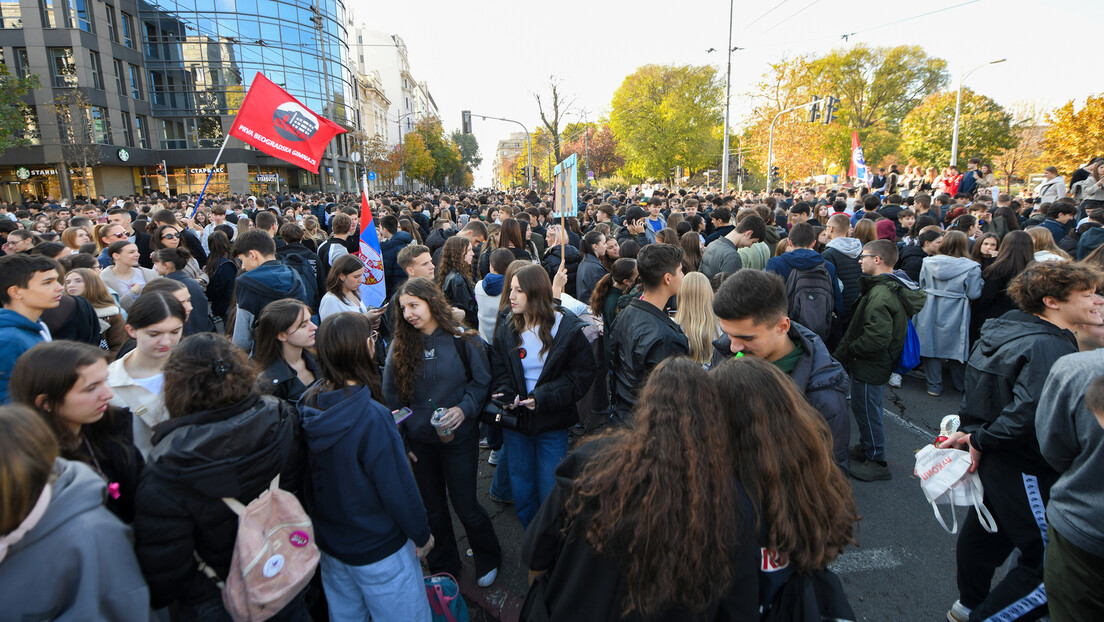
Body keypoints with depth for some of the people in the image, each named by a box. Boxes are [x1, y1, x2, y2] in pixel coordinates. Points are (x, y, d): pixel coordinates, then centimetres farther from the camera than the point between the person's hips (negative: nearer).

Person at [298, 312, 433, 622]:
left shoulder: (309, 406, -10)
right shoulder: (371, 416, -31)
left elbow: (312, 479, 3)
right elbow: (398, 488, -24)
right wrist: (422, 535, -9)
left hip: (329, 542, 7)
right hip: (378, 551, -6)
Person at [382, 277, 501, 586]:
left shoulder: (462, 340, -12)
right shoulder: (399, 345, -3)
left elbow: (481, 382, -4)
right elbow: (392, 395, 5)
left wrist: (464, 409, -21)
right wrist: (400, 438, -1)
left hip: (458, 436, -3)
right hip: (420, 441, 3)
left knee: (465, 505, 6)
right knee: (432, 508, 17)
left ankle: (488, 559, 35)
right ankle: (443, 567, 40)